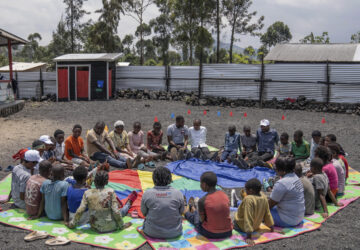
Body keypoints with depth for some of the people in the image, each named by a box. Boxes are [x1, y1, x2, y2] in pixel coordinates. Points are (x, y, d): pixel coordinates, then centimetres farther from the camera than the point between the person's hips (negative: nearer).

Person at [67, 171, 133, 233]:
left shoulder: (87, 193, -14)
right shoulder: (110, 192, -19)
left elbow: (80, 211, -12)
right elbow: (116, 211, -18)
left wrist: (72, 224, 4)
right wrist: (122, 225, -3)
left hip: (95, 228, 3)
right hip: (110, 227, -3)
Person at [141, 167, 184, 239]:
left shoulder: (147, 194, -13)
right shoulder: (178, 193, -12)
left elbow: (144, 213, 0)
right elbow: (181, 212, 2)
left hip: (152, 233, 0)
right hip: (175, 233, 0)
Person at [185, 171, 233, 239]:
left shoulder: (202, 201, -20)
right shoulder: (224, 195, -5)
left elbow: (202, 220, -10)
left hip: (210, 234, -4)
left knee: (196, 216, 23)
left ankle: (186, 213, 57)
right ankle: (193, 209, 59)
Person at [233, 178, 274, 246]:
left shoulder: (248, 199, -32)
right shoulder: (263, 197, -12)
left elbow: (248, 218, -33)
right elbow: (267, 214, -3)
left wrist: (248, 237, -32)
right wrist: (272, 228, 7)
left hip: (241, 227, -6)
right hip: (256, 227, 6)